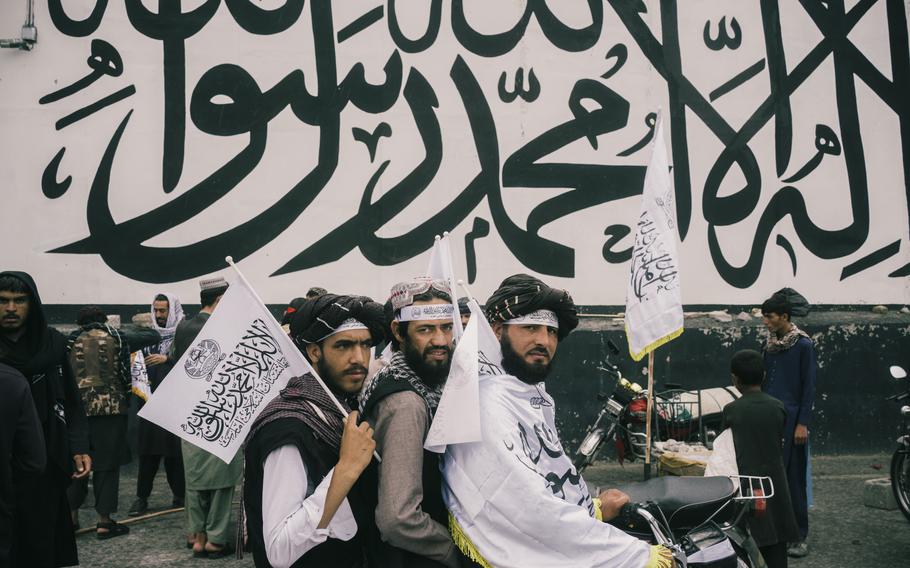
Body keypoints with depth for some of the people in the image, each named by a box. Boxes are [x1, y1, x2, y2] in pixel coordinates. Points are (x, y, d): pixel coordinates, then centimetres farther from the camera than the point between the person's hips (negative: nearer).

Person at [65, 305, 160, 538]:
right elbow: (153, 335, 10)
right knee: (107, 465, 2)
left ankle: (71, 516, 20)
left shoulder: (71, 341, 7)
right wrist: (126, 330, 24)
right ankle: (104, 522, 5)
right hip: (111, 408, -2)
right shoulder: (116, 338, 2)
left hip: (77, 409, 2)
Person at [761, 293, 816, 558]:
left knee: (794, 478, -3)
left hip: (792, 420, -5)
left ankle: (800, 536, 5)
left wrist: (803, 423, -13)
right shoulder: (770, 343, 11)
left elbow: (809, 386, -8)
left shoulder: (803, 345, -7)